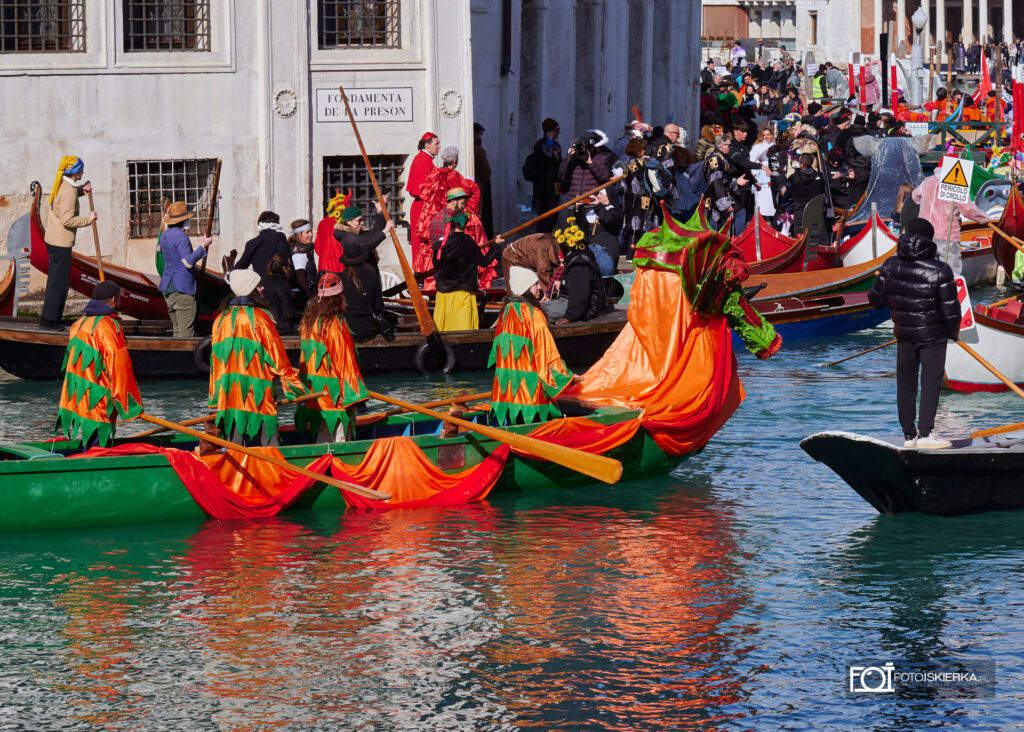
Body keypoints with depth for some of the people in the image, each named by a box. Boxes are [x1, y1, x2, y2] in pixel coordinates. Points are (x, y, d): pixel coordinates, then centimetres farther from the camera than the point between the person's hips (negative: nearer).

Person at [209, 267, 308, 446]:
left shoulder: (220, 320, 9)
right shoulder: (260, 317, -6)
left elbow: (215, 362, 13)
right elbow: (277, 356, -4)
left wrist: (215, 401, 19)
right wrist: (295, 386, 5)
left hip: (227, 396, 5)